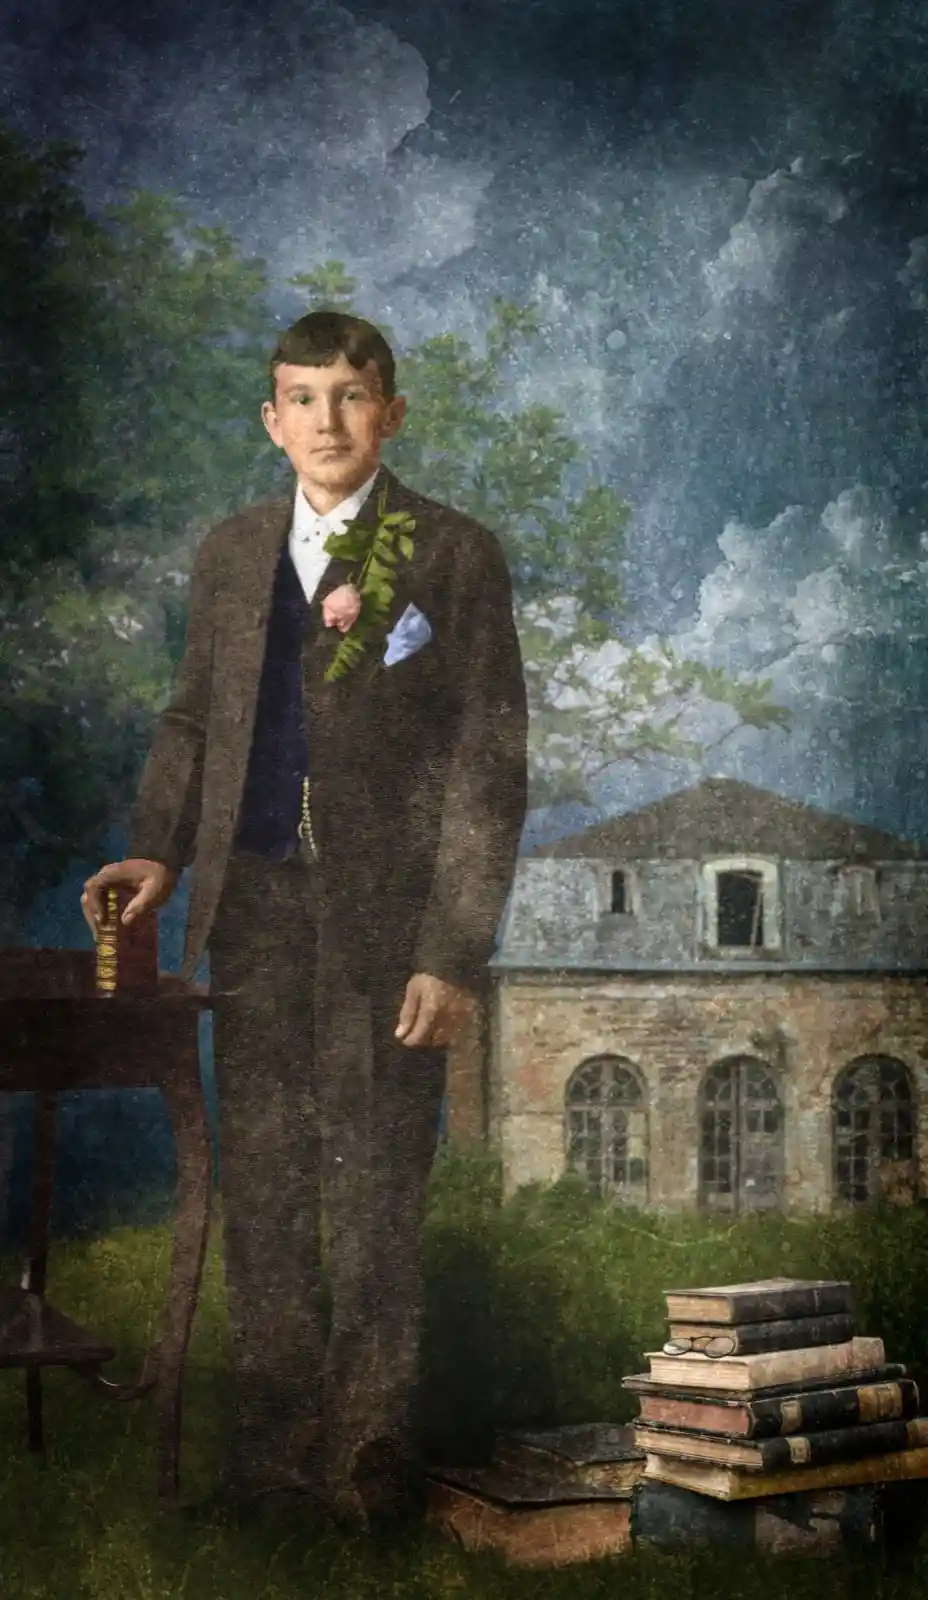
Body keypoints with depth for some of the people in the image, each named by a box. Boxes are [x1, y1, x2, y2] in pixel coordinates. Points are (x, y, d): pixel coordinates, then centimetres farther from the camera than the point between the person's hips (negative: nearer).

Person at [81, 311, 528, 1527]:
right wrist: (160, 850, 3)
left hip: (386, 910, -4)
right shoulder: (231, 556, 13)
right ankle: (275, 1438, 26)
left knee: (375, 1188, 1)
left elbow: (490, 765, -5)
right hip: (256, 901, 5)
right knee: (259, 1179, 10)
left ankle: (369, 1454, 18)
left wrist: (455, 951, -11)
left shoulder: (456, 557, -2)